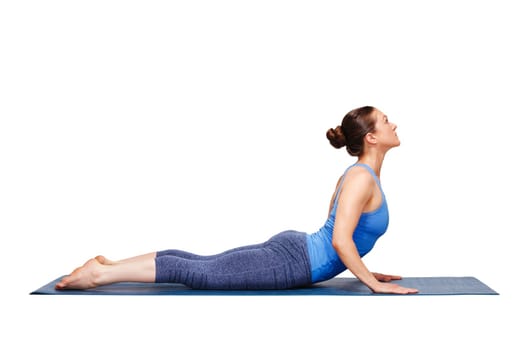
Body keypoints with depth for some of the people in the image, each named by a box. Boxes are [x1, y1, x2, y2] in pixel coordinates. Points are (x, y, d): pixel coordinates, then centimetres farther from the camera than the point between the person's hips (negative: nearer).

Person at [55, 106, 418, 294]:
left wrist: (361, 269, 24)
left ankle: (107, 265, 9)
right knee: (197, 272, -9)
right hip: (290, 262, -9)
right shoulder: (363, 177, -16)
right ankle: (99, 274, -7)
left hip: (292, 249, 9)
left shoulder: (358, 173, 16)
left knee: (197, 263, 8)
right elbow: (340, 239, -25)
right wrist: (373, 283, -17)